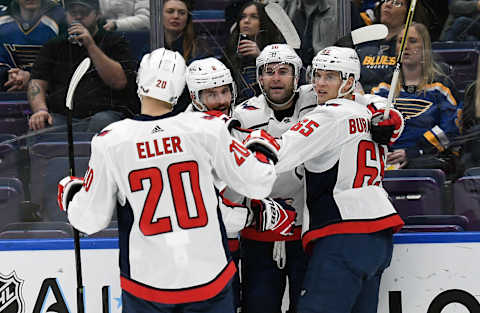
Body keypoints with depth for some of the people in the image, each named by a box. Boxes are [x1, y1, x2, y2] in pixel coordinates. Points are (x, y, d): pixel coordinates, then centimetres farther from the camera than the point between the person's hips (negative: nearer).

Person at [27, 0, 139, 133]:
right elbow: (37, 83, 13)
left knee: (102, 122, -37)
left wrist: (90, 45, -6)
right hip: (61, 115, 1)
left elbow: (119, 82, -2)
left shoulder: (115, 42, 16)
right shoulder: (53, 46, 24)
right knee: (37, 127, -32)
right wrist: (40, 110, -10)